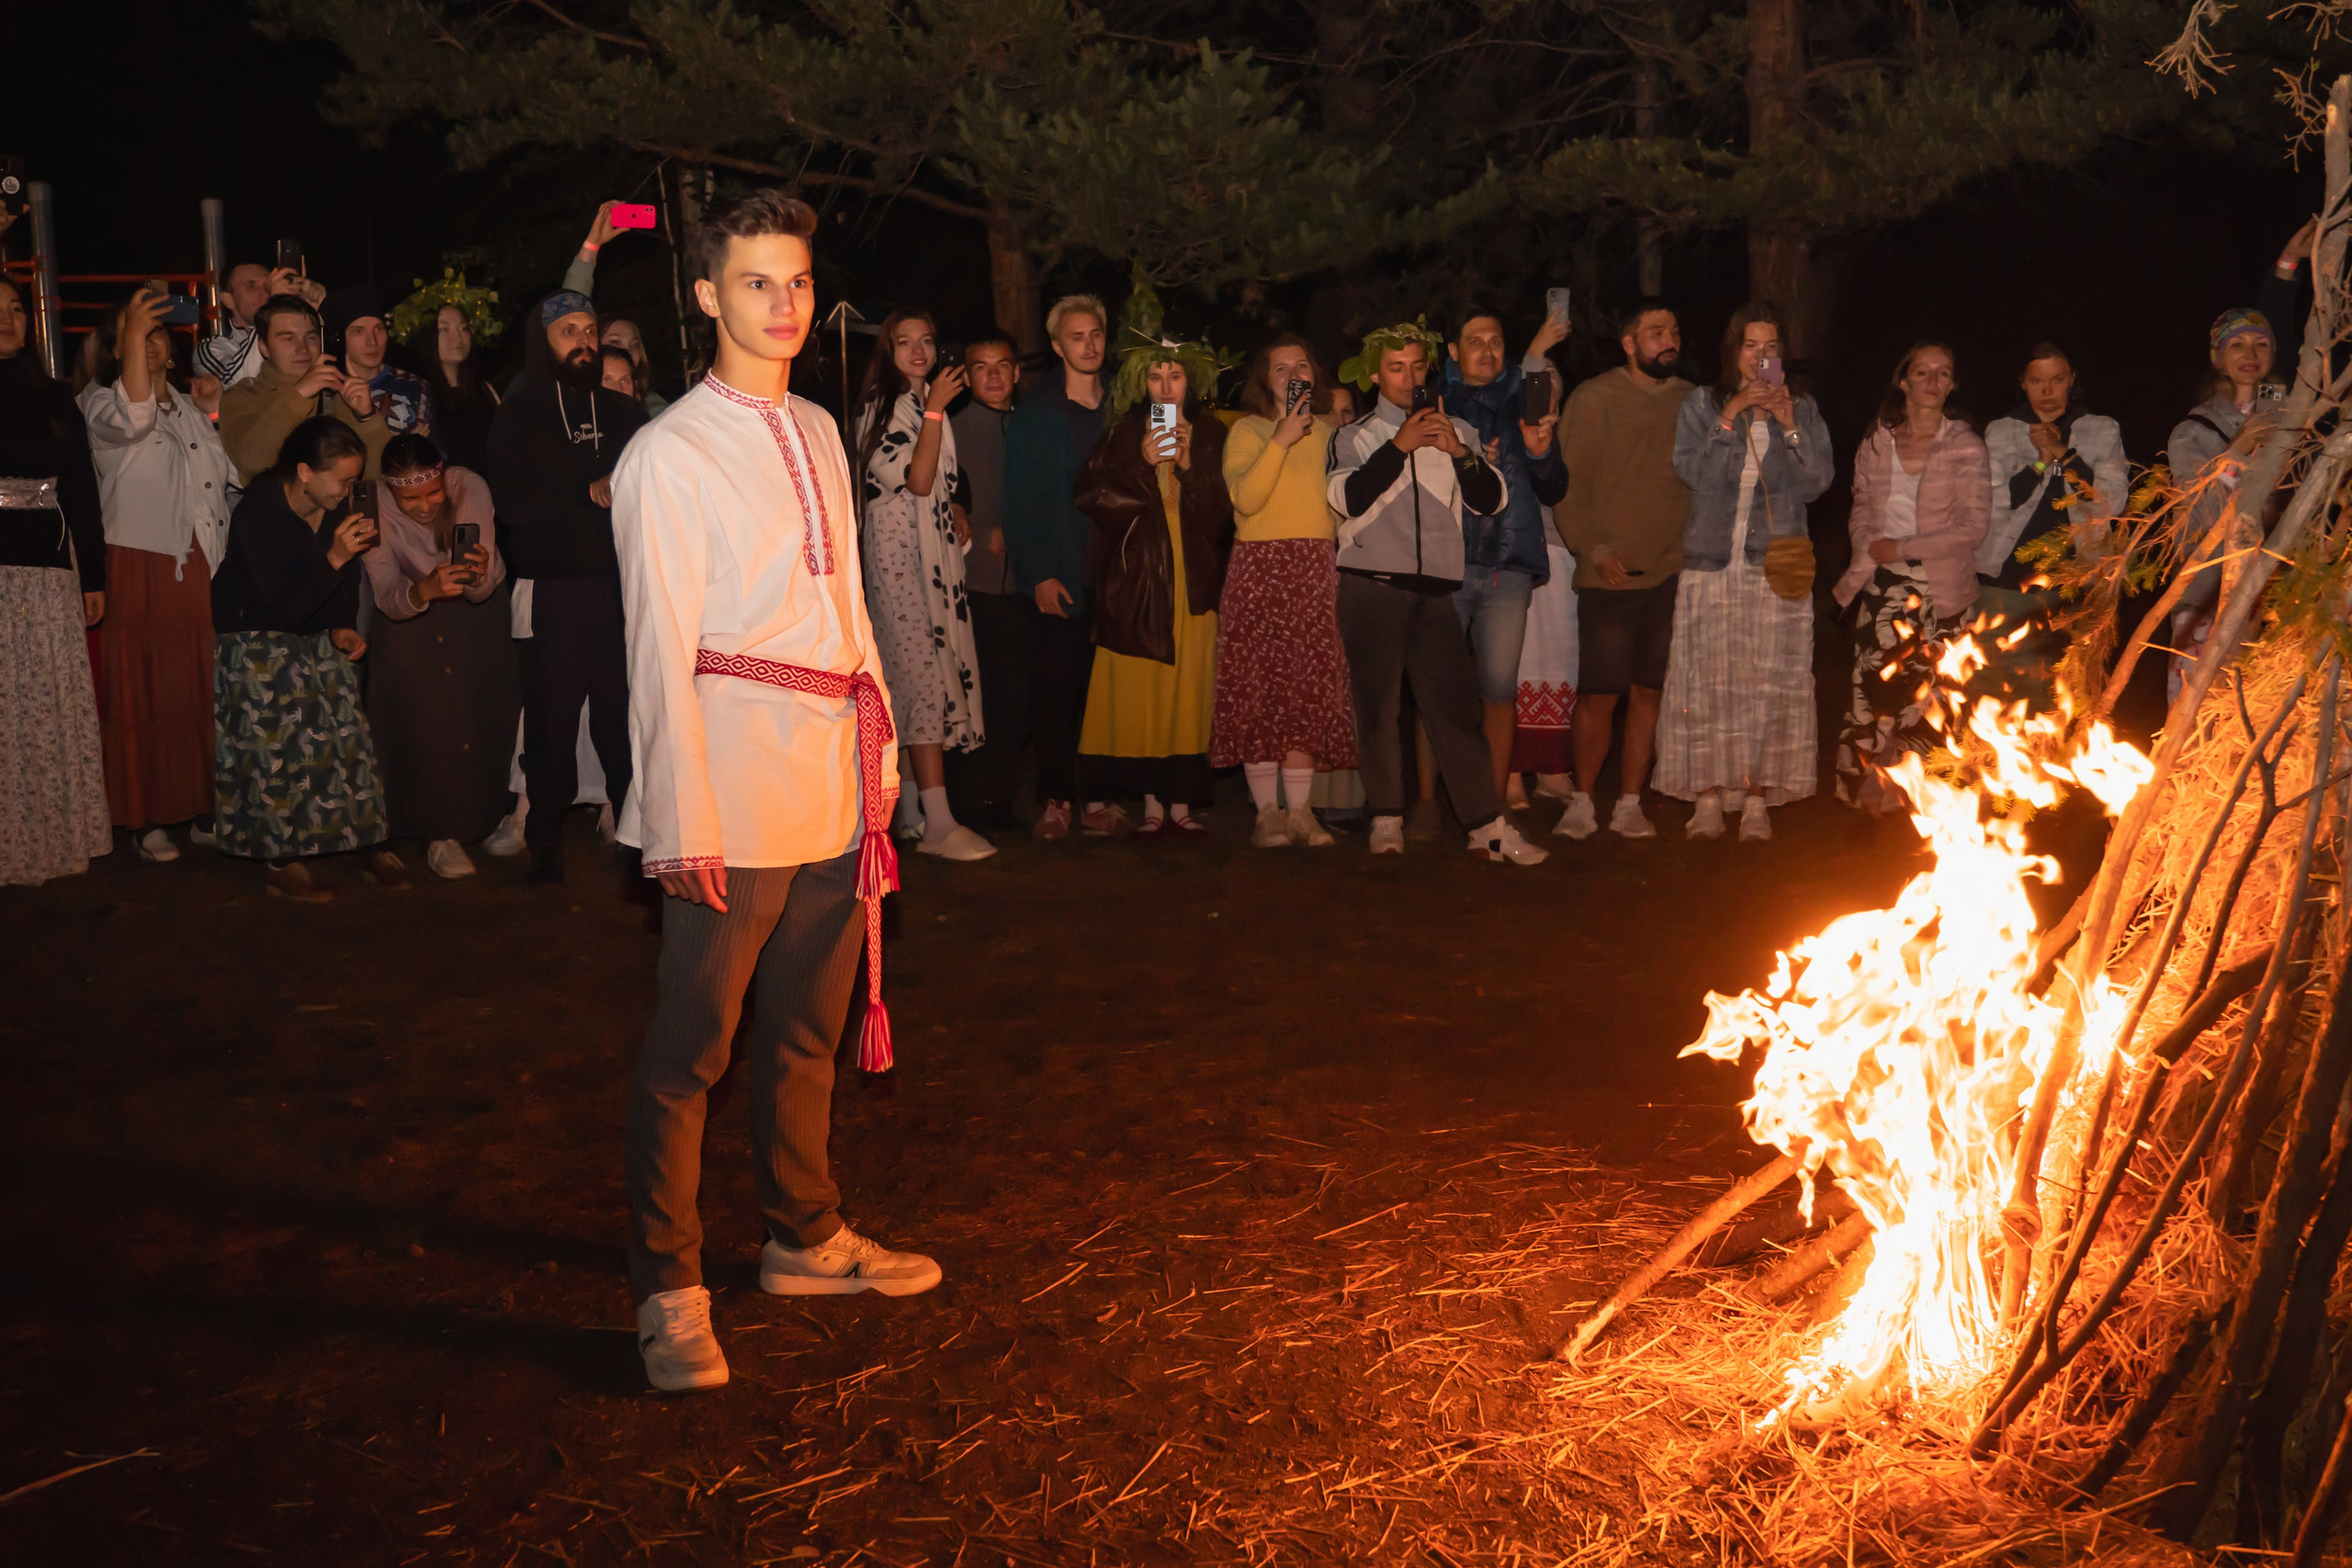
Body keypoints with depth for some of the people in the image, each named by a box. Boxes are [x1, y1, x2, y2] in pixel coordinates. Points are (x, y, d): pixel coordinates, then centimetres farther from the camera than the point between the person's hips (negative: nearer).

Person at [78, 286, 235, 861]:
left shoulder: (190, 407, 19)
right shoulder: (100, 401, 0)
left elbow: (222, 479, 25)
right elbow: (132, 420, -25)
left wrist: (213, 411, 14)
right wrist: (133, 333, -30)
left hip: (202, 570, 5)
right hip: (141, 571, -5)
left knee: (201, 690, 7)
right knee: (143, 692, -3)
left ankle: (202, 808, 15)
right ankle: (146, 818, 3)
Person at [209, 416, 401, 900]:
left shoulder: (339, 507, -6)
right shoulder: (258, 514, -25)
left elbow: (345, 581, 9)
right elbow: (285, 606, -28)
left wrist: (343, 628, -5)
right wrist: (333, 558, -35)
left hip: (316, 639, 6)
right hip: (254, 639, -6)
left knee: (348, 731, -1)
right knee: (276, 744, -11)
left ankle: (368, 844, 7)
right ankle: (280, 860, -1)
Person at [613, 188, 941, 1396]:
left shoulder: (817, 433, 16)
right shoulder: (668, 454, -6)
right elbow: (663, 651, -10)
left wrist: (880, 743, 15)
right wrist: (681, 822, -14)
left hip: (835, 782, 7)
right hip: (734, 786, -7)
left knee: (807, 1030, 17)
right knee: (690, 1046, -2)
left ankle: (805, 1237, 31)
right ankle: (668, 1291, 8)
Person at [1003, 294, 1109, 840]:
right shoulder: (1033, 415, 4)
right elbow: (1020, 502, 0)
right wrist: (1037, 574, -10)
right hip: (1058, 580, -2)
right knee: (1057, 689, -2)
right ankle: (1055, 799, 5)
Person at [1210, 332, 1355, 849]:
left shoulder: (1328, 431, 16)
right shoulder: (1248, 430, 5)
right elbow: (1246, 498, -11)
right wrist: (1281, 441, -13)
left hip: (1315, 572, 3)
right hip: (1260, 568, -3)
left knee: (1309, 690, -1)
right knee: (1259, 686, -6)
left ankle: (1301, 810, 3)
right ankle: (1267, 810, -1)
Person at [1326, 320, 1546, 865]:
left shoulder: (1457, 432, 17)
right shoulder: (1355, 438, 11)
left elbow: (1492, 499, 7)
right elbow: (1349, 499, -8)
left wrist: (1459, 453, -8)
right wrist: (1398, 446, -12)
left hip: (1435, 590, 1)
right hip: (1370, 588, -1)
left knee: (1455, 705, -5)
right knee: (1377, 706, -2)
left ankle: (1489, 827, -5)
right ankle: (1387, 820, 8)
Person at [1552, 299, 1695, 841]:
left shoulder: (1691, 402, 10)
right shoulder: (1594, 399, 0)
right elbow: (1568, 485, -3)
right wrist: (1594, 549, -11)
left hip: (1672, 574, 3)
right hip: (1610, 575, -3)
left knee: (1648, 693, 5)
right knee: (1599, 695, -3)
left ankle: (1629, 804, 15)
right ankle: (1582, 801, 12)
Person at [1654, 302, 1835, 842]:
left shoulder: (1801, 409, 14)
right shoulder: (1702, 404, 12)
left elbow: (1817, 483, 4)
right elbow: (1693, 471, -2)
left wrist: (1790, 426, -7)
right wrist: (1729, 418, -11)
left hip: (1776, 566, 0)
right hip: (1711, 563, 0)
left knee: (1769, 684, -5)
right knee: (1707, 680, -5)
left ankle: (1757, 801, 1)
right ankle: (1707, 797, 1)